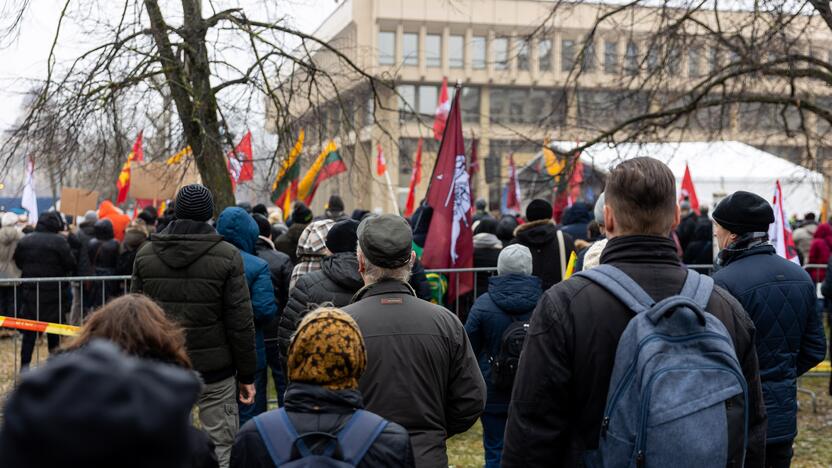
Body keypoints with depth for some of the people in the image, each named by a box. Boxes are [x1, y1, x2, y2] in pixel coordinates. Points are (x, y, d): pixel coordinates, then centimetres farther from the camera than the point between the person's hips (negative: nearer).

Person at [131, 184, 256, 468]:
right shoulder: (227, 256, -8)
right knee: (222, 444, 3)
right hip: (214, 369, -3)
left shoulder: (145, 254, 3)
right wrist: (247, 374, -1)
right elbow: (240, 322, -8)